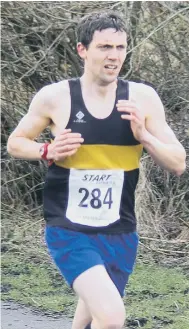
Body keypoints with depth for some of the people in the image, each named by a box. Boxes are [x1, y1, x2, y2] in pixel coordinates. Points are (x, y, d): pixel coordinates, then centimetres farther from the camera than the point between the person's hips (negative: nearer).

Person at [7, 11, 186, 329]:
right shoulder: (54, 97, -8)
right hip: (69, 231, -4)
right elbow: (15, 142, 7)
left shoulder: (142, 98, -4)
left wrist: (143, 135, -17)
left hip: (120, 235, 4)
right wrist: (48, 151, -14)